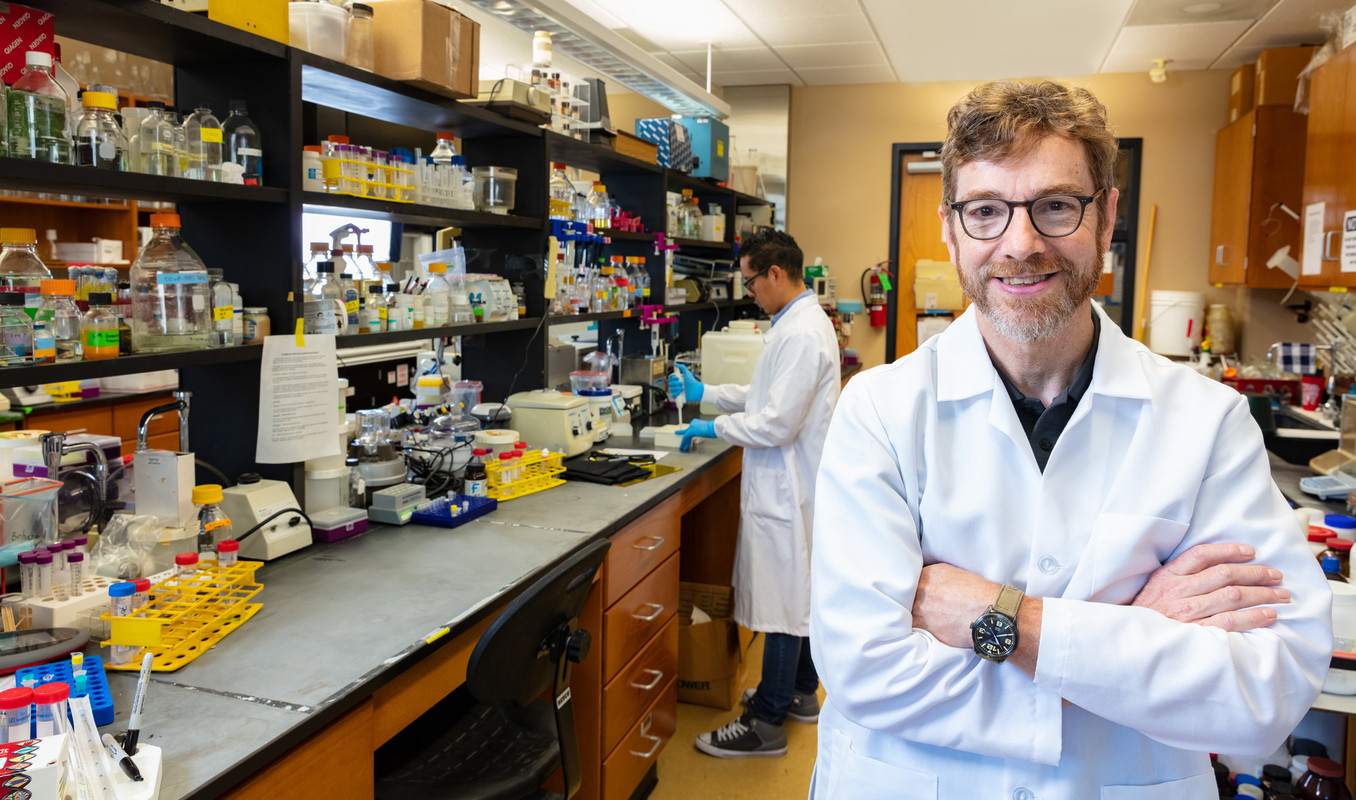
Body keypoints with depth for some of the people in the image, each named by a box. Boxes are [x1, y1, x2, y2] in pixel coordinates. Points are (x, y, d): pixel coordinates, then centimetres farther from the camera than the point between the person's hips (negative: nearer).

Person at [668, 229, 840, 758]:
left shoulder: (800, 334, -22)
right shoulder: (802, 323, 12)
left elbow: (777, 423, -25)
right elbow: (768, 395, 22)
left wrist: (714, 428, -12)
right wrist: (703, 392, 19)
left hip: (786, 489, -11)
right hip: (797, 483, 11)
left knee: (784, 602, -1)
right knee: (803, 593, 20)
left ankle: (766, 724, 10)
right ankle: (800, 692, 36)